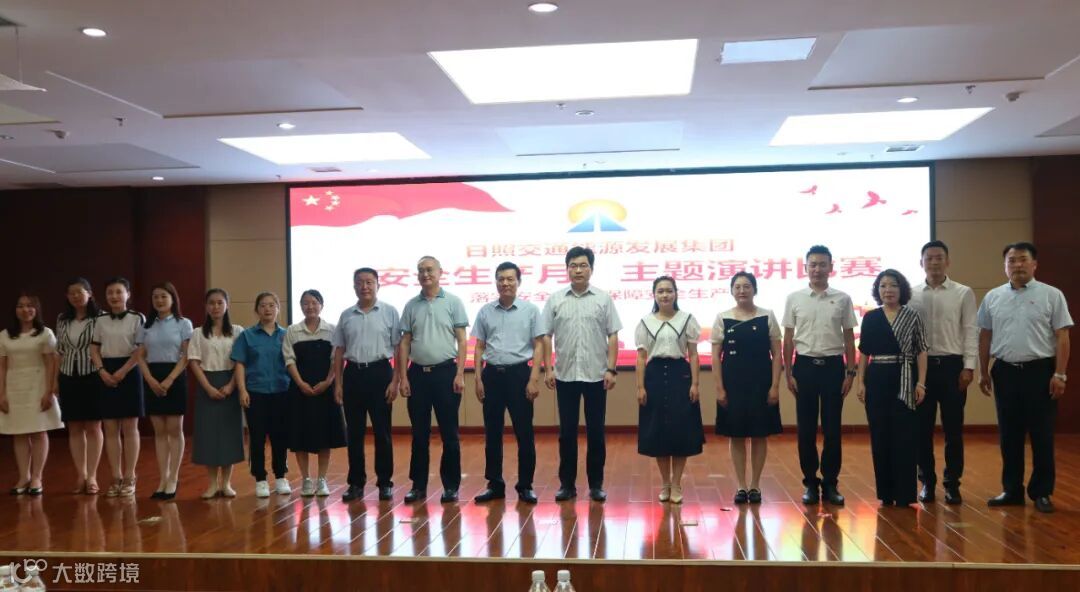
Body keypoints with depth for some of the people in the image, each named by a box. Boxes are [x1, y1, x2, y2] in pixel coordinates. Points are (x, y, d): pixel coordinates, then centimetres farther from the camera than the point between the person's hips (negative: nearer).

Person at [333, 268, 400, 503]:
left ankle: (385, 482, 11)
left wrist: (395, 381, -8)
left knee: (382, 432, 1)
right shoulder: (346, 315, 9)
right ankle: (356, 483, 17)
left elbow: (398, 349, -2)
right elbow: (339, 352, 12)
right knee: (354, 432, 7)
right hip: (353, 374, 3)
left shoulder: (389, 312, -1)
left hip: (380, 372, -3)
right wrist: (337, 383, 6)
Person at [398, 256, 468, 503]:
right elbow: (405, 343, 9)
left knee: (449, 433, 2)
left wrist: (460, 374, -9)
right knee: (419, 433, 8)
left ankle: (451, 485, 10)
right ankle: (418, 485, 16)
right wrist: (403, 377, 2)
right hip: (418, 373, 3)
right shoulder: (411, 305, 9)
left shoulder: (453, 302, 1)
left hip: (445, 371, -3)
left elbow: (461, 340, -1)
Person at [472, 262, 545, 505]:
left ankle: (525, 485, 11)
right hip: (492, 374, 3)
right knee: (492, 433, 7)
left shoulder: (530, 310, 0)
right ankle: (495, 484, 18)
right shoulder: (485, 311, 7)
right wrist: (478, 378, 2)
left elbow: (538, 346, -2)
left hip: (519, 373, -2)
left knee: (524, 433, 1)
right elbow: (479, 347, 9)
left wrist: (534, 379, -9)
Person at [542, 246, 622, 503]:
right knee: (567, 432, 6)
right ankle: (567, 484, 15)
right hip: (565, 375, 1)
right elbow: (546, 336, 4)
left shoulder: (603, 299, 2)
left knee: (595, 432, 6)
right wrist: (548, 369, -2)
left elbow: (612, 336, 1)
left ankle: (596, 484, 15)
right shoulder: (555, 299, 4)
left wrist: (611, 369, -5)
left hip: (596, 375, 0)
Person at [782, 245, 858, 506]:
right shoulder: (794, 298, 2)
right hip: (805, 366, 0)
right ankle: (810, 483, 14)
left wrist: (850, 372, 1)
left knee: (832, 429, 4)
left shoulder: (842, 299, 3)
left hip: (833, 366, 0)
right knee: (806, 429, 4)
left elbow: (849, 338, 6)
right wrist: (788, 373, -1)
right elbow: (788, 339, 4)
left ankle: (831, 483, 14)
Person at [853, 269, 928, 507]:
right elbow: (864, 353, 8)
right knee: (880, 437, 6)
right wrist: (860, 381, 1)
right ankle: (885, 493, 16)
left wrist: (921, 382, -7)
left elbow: (921, 351, 0)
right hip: (877, 380, 2)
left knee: (905, 437, -2)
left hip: (905, 381, -2)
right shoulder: (870, 318, 7)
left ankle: (904, 494, 6)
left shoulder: (912, 317, 2)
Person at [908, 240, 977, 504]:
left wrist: (969, 366, -8)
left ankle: (952, 483, 15)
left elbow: (970, 331, -1)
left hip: (952, 365, -1)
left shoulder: (963, 293, 2)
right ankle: (927, 482, 18)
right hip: (921, 365, 1)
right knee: (922, 429, 6)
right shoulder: (912, 295, 5)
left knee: (953, 429, 4)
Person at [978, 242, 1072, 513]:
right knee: (1009, 436, 9)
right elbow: (985, 337, 11)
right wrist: (984, 372, 9)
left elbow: (1062, 337, -5)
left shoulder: (1051, 295, -2)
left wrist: (1059, 374, -10)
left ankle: (1041, 492, 15)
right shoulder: (993, 297, 7)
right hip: (1005, 372, 3)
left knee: (1041, 436, 3)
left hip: (1040, 371, -3)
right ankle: (1012, 490, 20)